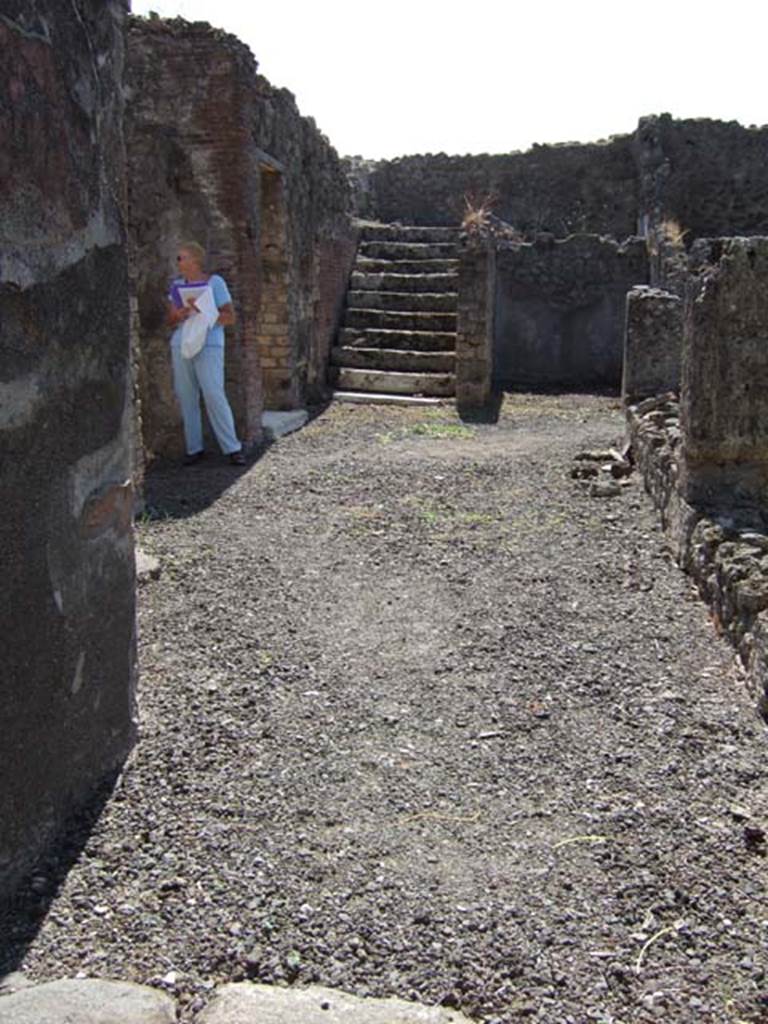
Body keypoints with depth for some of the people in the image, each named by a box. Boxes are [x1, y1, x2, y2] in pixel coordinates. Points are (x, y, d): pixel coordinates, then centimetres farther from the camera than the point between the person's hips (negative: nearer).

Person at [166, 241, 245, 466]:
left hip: (208, 346, -5)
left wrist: (201, 312, -15)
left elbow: (230, 318, -3)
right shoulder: (177, 284, 14)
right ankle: (194, 448, 9)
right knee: (186, 397, 1)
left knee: (214, 396, -14)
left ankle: (232, 448, -8)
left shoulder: (215, 282, 1)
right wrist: (177, 315, -7)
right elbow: (169, 320, 16)